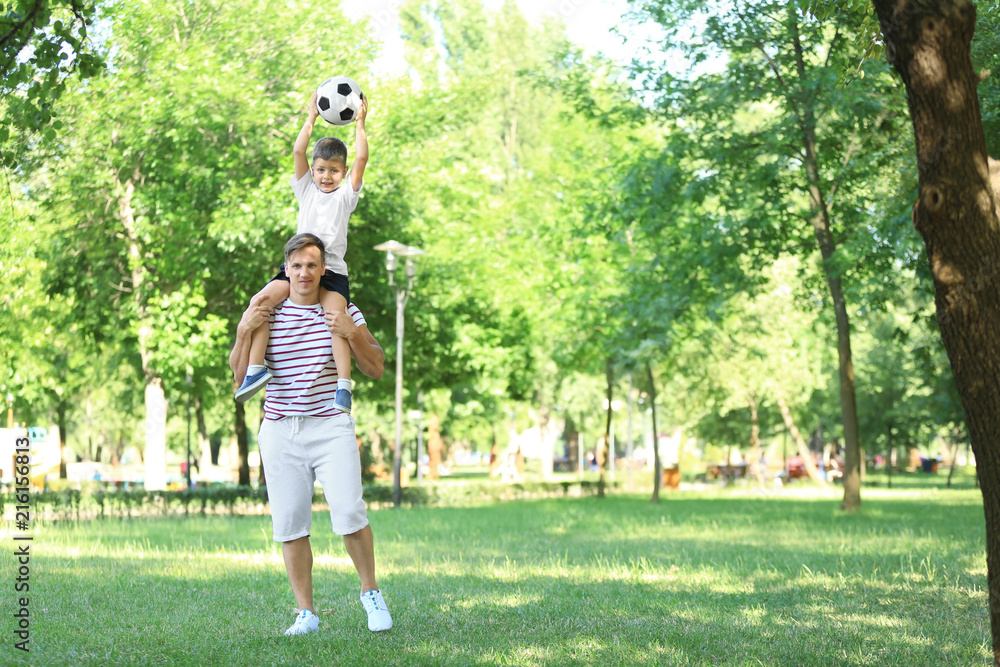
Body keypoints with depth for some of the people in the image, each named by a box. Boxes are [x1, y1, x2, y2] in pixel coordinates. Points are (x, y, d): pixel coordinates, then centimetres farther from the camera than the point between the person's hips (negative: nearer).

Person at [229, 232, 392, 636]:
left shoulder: (344, 311, 6)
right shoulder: (267, 314, 8)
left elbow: (377, 369, 3)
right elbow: (240, 376, 7)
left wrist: (353, 334, -13)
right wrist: (244, 332, -7)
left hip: (331, 427, -2)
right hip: (280, 432, 2)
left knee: (349, 512, -16)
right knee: (289, 523, -1)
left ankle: (370, 592, 6)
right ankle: (305, 613, 8)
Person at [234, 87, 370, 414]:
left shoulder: (345, 195, 13)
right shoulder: (306, 190, 17)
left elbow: (361, 158, 1)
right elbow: (298, 151, 8)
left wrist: (359, 123, 7)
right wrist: (311, 118, 11)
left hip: (332, 270, -2)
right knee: (261, 300, -21)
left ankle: (343, 386, -28)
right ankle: (256, 367, -21)